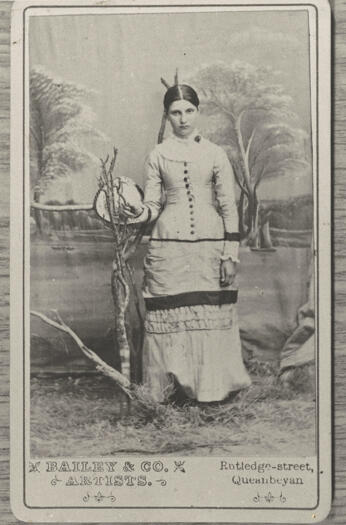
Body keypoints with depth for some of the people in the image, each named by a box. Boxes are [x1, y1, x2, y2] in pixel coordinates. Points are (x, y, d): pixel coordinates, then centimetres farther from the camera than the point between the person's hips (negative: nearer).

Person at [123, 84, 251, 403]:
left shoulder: (215, 154, 6)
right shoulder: (157, 156, 8)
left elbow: (229, 207, 5)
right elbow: (153, 203, 10)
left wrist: (231, 253, -2)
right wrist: (140, 213, -14)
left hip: (210, 248, 0)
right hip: (168, 249, 0)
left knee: (211, 317, 1)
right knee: (170, 317, 0)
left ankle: (211, 387, 15)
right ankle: (168, 386, 11)